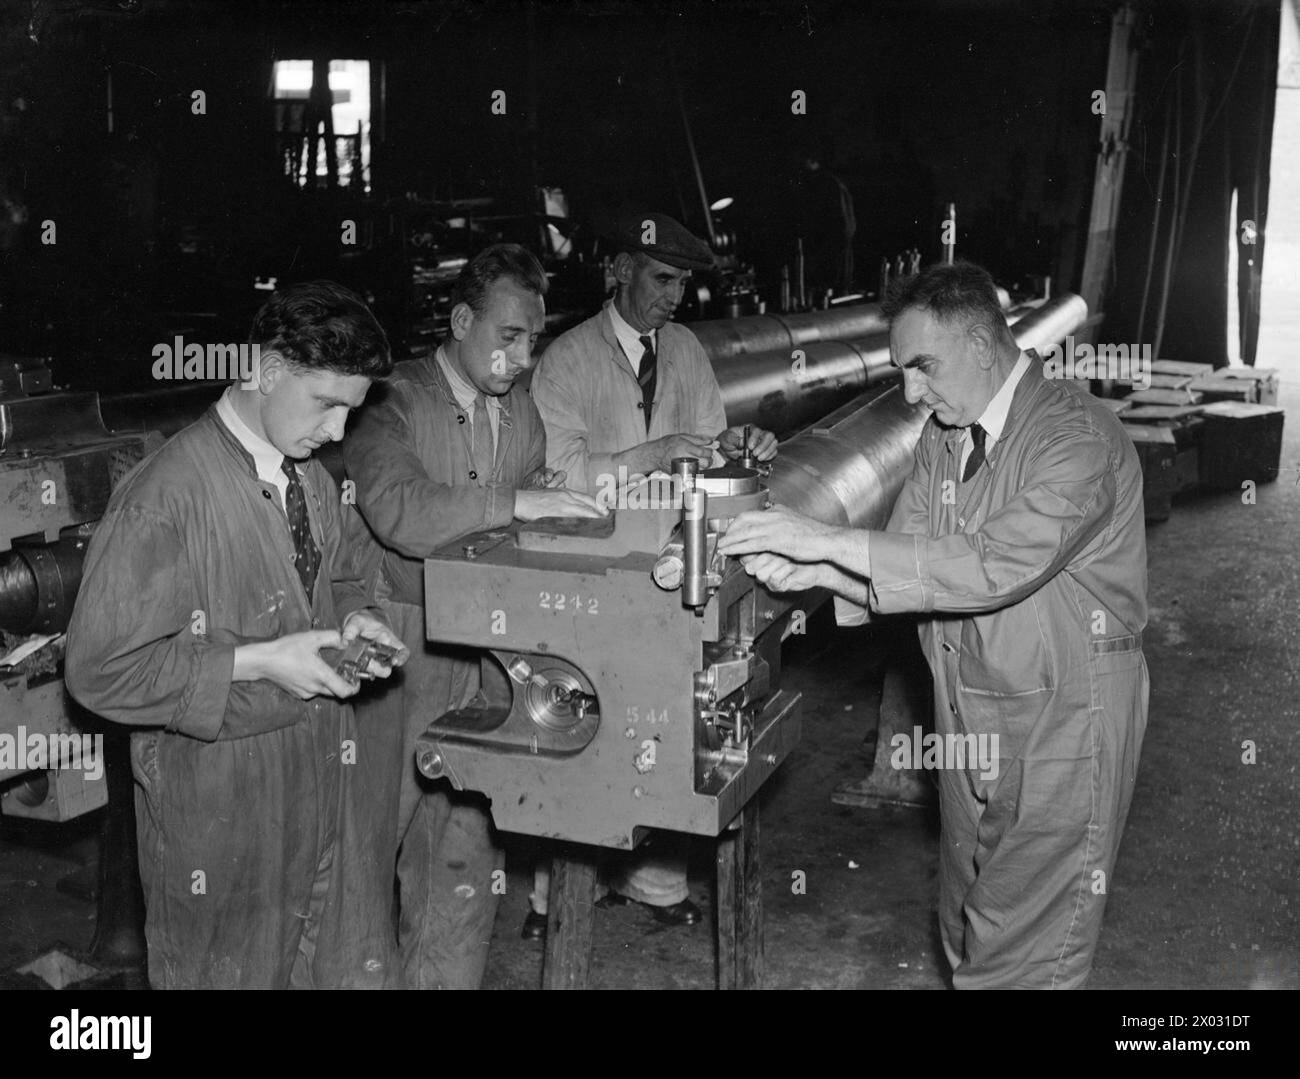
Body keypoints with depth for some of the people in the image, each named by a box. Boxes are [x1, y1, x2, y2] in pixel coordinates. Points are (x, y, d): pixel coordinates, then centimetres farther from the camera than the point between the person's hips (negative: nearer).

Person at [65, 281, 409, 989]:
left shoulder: (310, 477, 4)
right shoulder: (162, 498, -21)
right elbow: (99, 669, -20)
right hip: (220, 817, -7)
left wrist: (352, 619, -2)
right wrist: (258, 663, -24)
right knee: (237, 972, 13)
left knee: (357, 965, 17)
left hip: (326, 790, 7)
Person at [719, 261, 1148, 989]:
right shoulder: (944, 437, 6)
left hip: (1062, 729, -7)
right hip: (969, 720, 7)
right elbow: (907, 567, 3)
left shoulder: (1079, 437, -19)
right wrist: (815, 570, -18)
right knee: (970, 937, 19)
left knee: (1025, 957, 3)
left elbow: (993, 568, -30)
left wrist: (829, 540, -29)